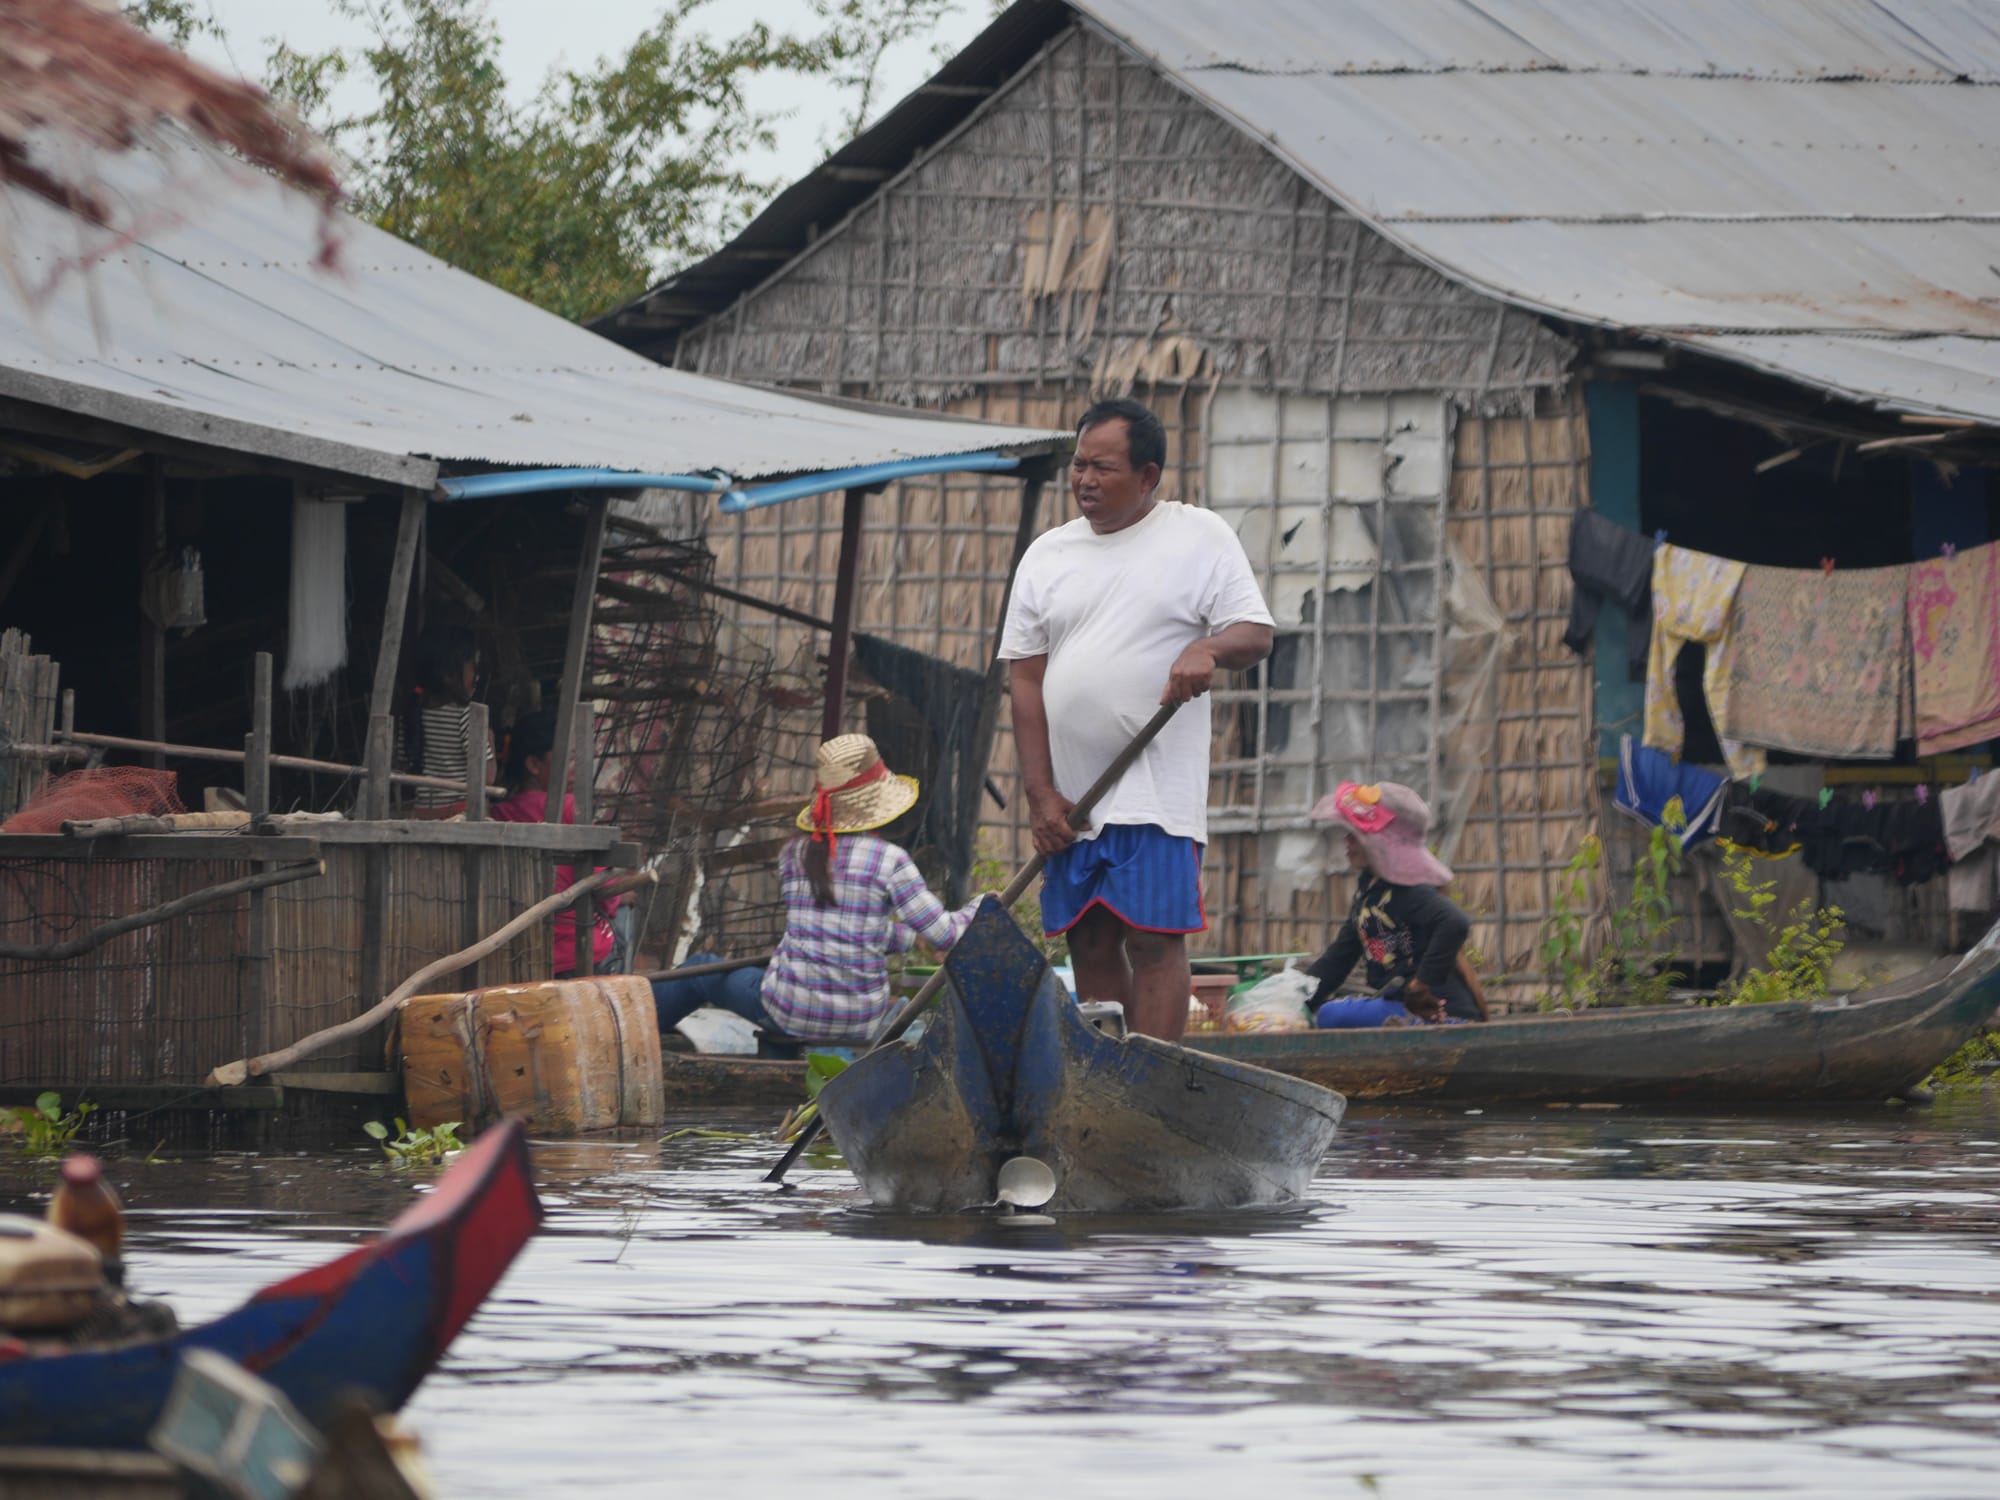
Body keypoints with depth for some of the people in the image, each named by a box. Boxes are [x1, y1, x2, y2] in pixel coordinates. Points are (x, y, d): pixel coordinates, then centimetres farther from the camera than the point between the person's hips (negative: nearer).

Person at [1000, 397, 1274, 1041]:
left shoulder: (1200, 538, 3)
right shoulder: (1048, 555, 12)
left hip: (1157, 789, -4)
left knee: (1153, 939, -12)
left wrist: (1209, 648, -26)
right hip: (1068, 796, 4)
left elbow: (1256, 634, -2)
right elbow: (1025, 679, 8)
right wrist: (1040, 794, -1)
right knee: (1090, 947, 4)